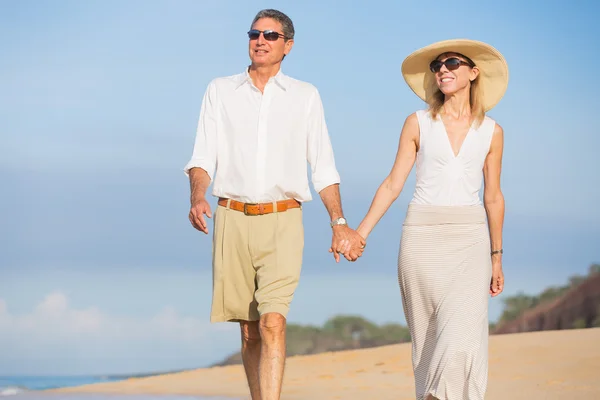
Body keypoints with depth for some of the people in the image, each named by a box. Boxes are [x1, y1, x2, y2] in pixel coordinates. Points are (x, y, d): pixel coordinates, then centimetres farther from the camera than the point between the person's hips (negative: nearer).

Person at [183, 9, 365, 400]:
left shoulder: (305, 96, 10)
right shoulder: (220, 91, 12)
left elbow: (323, 167, 11)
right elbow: (203, 157, 6)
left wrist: (339, 222, 1)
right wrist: (197, 197, -13)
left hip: (283, 222, -2)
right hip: (233, 220, 2)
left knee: (272, 322, -17)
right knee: (249, 329, 6)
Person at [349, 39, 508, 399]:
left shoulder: (491, 132, 7)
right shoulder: (418, 124, 4)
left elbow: (493, 196, 13)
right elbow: (393, 185, 5)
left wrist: (496, 257, 14)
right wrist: (360, 233, -3)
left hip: (470, 239, 0)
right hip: (422, 235, 0)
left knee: (462, 337, -16)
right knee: (429, 337, 4)